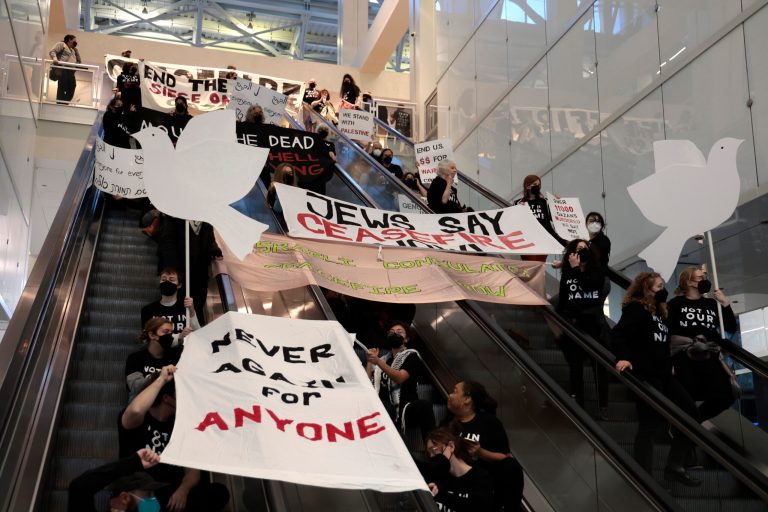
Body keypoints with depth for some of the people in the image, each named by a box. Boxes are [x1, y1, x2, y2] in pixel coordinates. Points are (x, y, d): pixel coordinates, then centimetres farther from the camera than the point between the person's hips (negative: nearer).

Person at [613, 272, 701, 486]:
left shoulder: (658, 312, 20)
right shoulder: (635, 309, -7)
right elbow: (618, 334, -20)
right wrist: (622, 358, -32)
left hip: (662, 374, 10)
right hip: (643, 374, -10)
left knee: (690, 412, 8)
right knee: (651, 424, -10)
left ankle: (674, 466, 16)